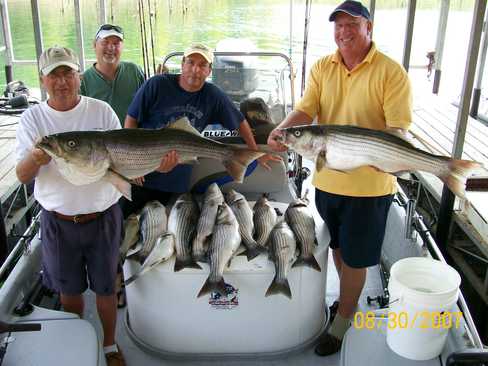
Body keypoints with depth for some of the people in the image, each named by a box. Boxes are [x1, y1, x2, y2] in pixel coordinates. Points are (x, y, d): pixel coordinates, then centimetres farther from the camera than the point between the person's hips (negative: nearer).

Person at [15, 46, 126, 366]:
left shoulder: (102, 111, -6)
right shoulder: (32, 118, -4)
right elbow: (22, 176, -8)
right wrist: (35, 159, -31)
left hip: (102, 217, -1)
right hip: (58, 221, 1)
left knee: (105, 288, 14)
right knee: (69, 289, 19)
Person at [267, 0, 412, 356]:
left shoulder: (391, 72, -11)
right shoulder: (322, 68, 3)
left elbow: (398, 128, -15)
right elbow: (305, 110, -8)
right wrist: (282, 130, -28)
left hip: (369, 183, -5)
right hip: (328, 177, 5)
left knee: (355, 257, 8)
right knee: (338, 247, 22)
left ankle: (342, 322, 29)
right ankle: (350, 300, 48)